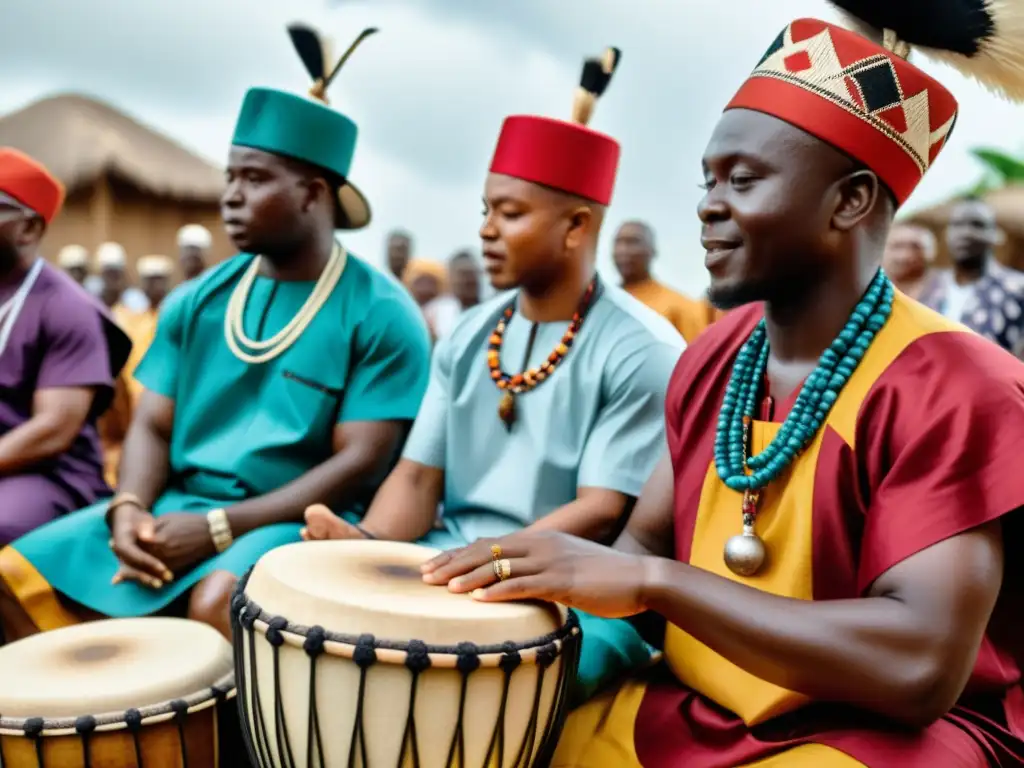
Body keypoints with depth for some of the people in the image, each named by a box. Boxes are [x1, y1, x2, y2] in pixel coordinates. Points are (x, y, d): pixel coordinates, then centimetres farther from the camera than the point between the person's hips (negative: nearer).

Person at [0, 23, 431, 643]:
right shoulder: (196, 301, 9)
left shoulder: (380, 314, -9)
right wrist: (129, 507, -13)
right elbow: (152, 426, 9)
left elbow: (360, 462, -14)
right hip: (178, 505, 6)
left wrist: (219, 527, -20)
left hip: (302, 521, -5)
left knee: (218, 604, -35)